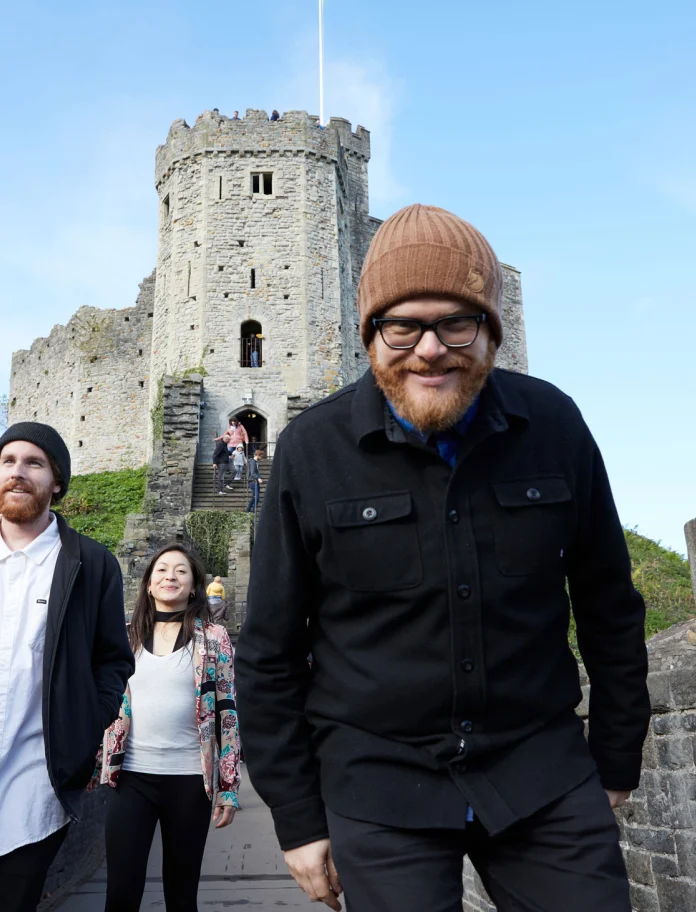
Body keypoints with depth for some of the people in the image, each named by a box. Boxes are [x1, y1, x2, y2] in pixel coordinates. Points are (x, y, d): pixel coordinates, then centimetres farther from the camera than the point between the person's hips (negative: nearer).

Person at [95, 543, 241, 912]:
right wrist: (92, 765, 10)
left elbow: (227, 713, -1)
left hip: (190, 778, -1)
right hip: (129, 776, 2)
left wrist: (229, 787, -4)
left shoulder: (213, 638, 0)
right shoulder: (126, 636, 7)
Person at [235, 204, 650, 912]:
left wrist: (617, 762, 11)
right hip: (378, 783, -1)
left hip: (544, 774, 2)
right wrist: (297, 818, 0)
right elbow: (270, 653, -3)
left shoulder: (553, 423, -6)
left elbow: (609, 607, 5)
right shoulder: (311, 449, -10)